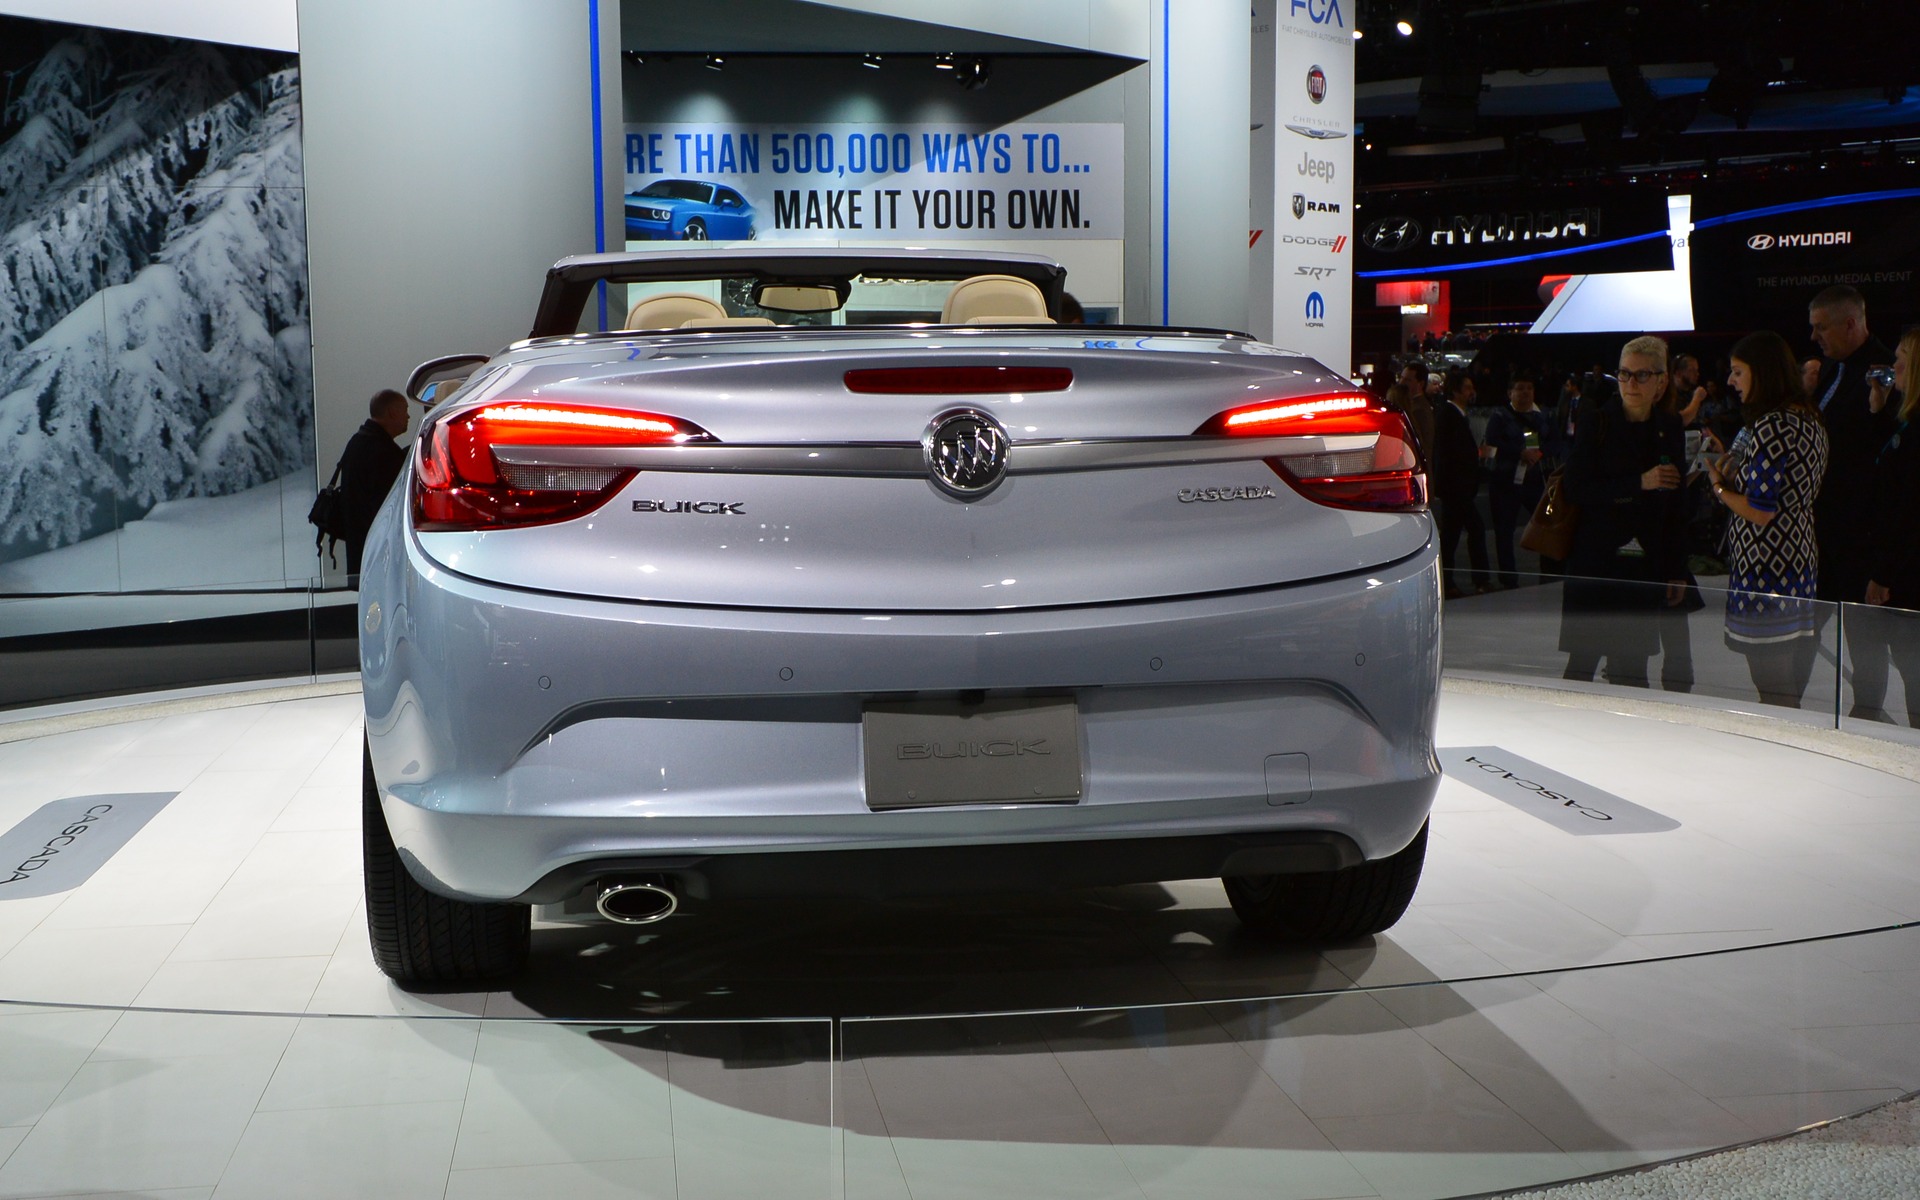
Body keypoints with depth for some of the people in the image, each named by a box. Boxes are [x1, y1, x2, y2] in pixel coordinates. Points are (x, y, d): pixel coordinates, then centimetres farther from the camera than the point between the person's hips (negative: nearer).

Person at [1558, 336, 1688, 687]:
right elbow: (1577, 489, -9)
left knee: (1631, 669, 2)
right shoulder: (1595, 422, 0)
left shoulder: (1670, 428, 8)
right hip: (1595, 561, -2)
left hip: (1645, 566, 2)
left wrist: (1677, 571, 9)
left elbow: (1676, 506, 11)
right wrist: (1639, 483, -17)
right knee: (1581, 663, -2)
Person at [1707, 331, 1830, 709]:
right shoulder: (1810, 422, 12)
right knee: (1791, 696, 14)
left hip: (1765, 570, -10)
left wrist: (1720, 486, -3)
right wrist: (1732, 465, 15)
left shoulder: (1770, 427, -17)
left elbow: (1761, 510, -19)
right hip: (1801, 564, 10)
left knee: (1772, 698, -3)